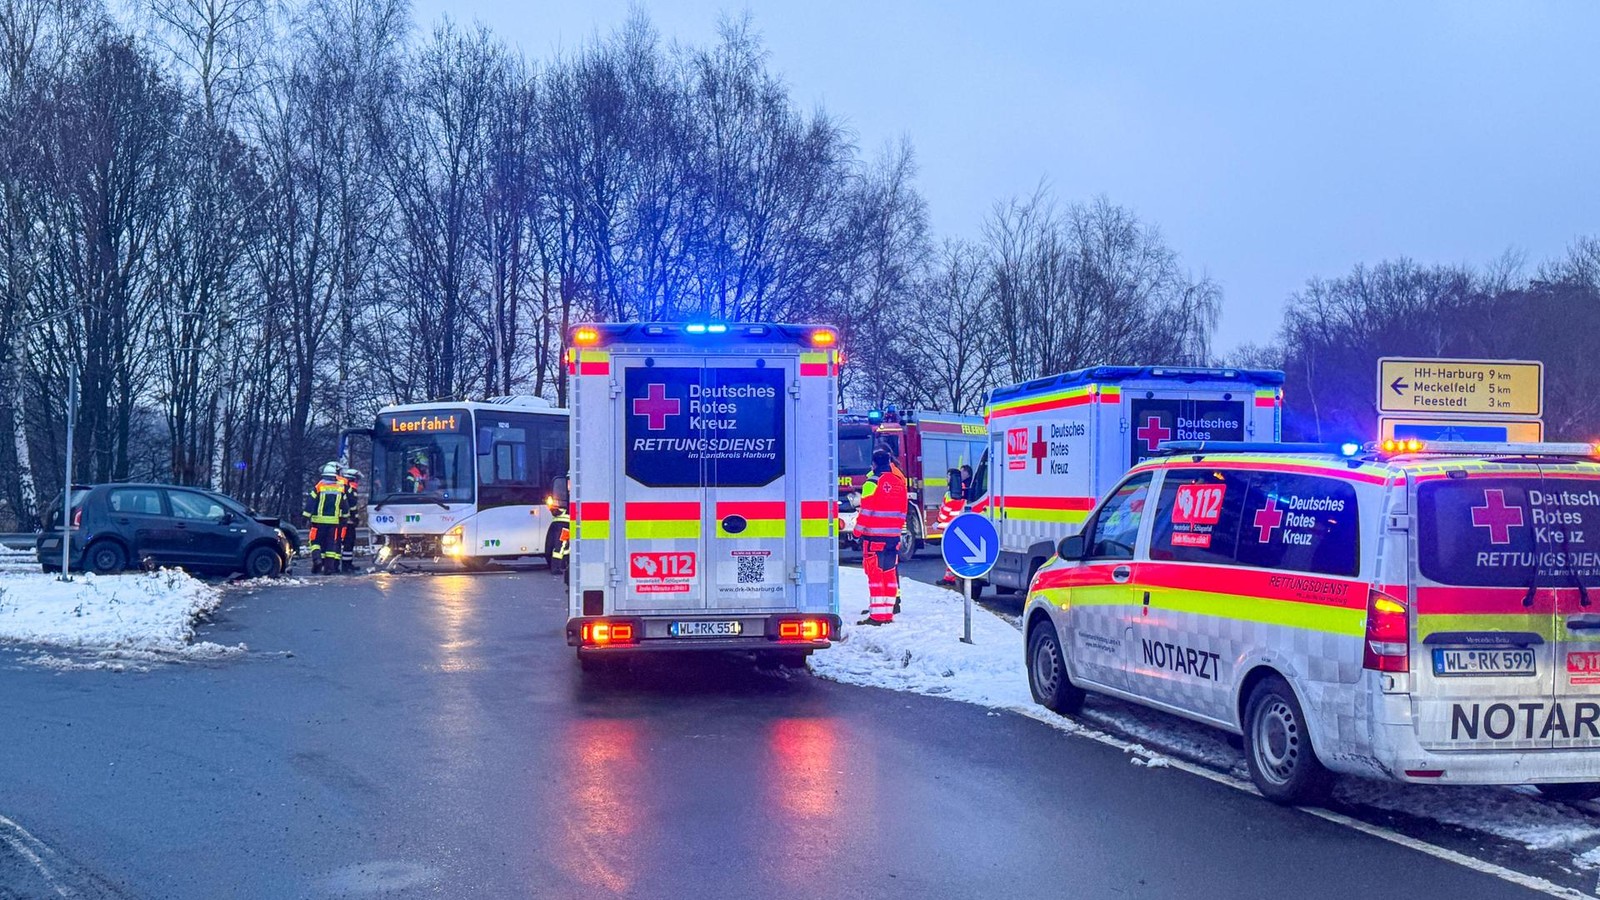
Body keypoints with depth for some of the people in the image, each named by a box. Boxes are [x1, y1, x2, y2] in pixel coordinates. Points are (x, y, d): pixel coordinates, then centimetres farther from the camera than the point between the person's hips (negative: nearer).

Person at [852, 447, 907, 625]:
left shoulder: (872, 483, -10)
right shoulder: (899, 482, 9)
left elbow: (866, 511, -10)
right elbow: (902, 511, 14)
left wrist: (858, 531, -1)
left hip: (874, 535, -6)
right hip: (894, 535, 6)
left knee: (875, 573, -4)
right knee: (889, 572, 11)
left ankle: (877, 614, -8)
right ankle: (889, 611, 13)